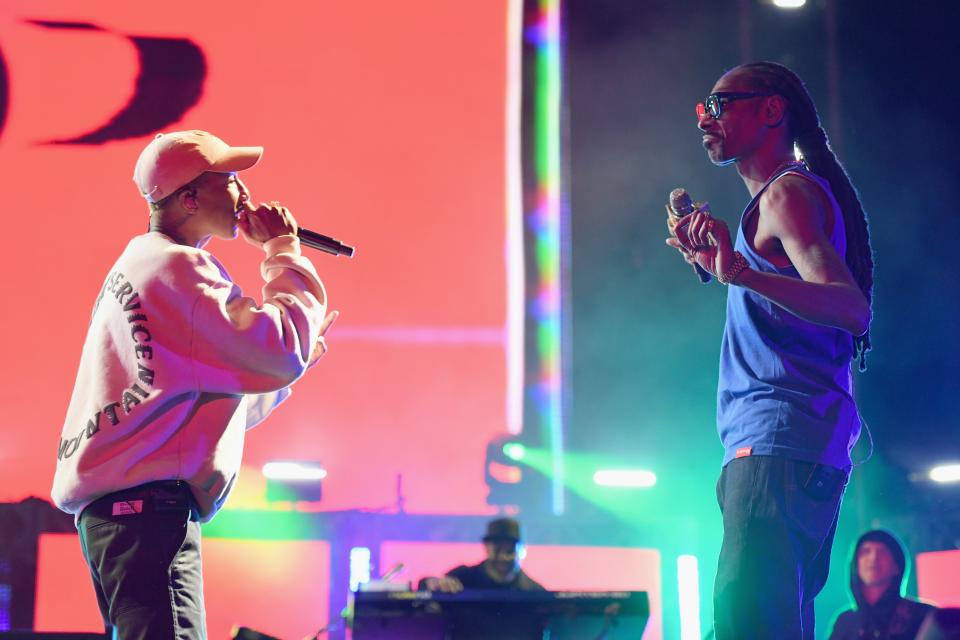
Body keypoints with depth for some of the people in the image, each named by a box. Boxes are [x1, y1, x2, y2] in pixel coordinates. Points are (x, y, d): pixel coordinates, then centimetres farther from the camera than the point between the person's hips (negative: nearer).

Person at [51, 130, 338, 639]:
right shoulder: (177, 266, -8)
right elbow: (278, 354, -17)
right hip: (149, 506, -11)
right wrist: (283, 251, -4)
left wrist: (297, 356, 29)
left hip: (115, 510, 11)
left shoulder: (138, 265, 24)